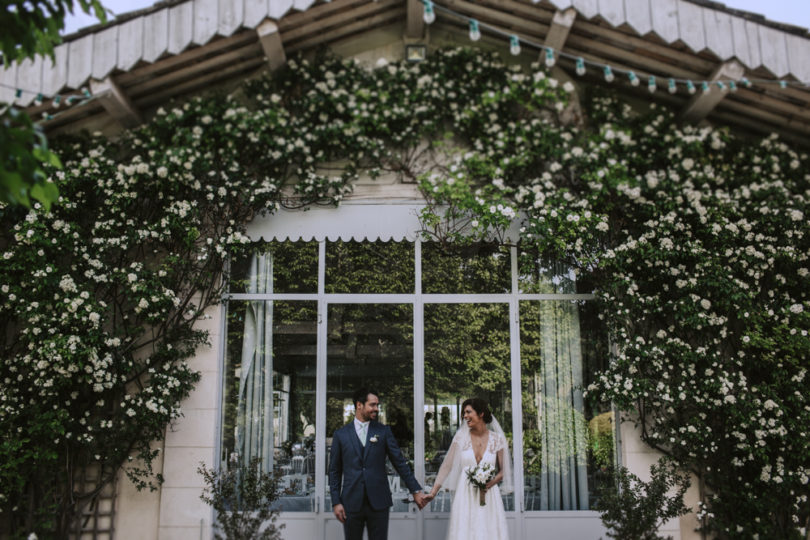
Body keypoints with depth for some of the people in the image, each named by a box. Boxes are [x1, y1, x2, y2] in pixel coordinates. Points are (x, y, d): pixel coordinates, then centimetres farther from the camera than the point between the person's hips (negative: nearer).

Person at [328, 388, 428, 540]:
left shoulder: (383, 431, 6)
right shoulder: (340, 434, 5)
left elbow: (400, 462, 6)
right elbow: (334, 471, 6)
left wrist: (416, 490, 2)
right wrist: (336, 502, 0)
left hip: (378, 503, 0)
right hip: (351, 503, 0)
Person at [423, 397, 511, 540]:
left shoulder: (497, 439, 2)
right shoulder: (461, 436, 2)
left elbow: (503, 471, 9)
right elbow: (447, 465, 1)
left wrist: (492, 482, -11)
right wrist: (433, 492, -5)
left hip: (489, 497, 0)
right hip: (465, 496, 0)